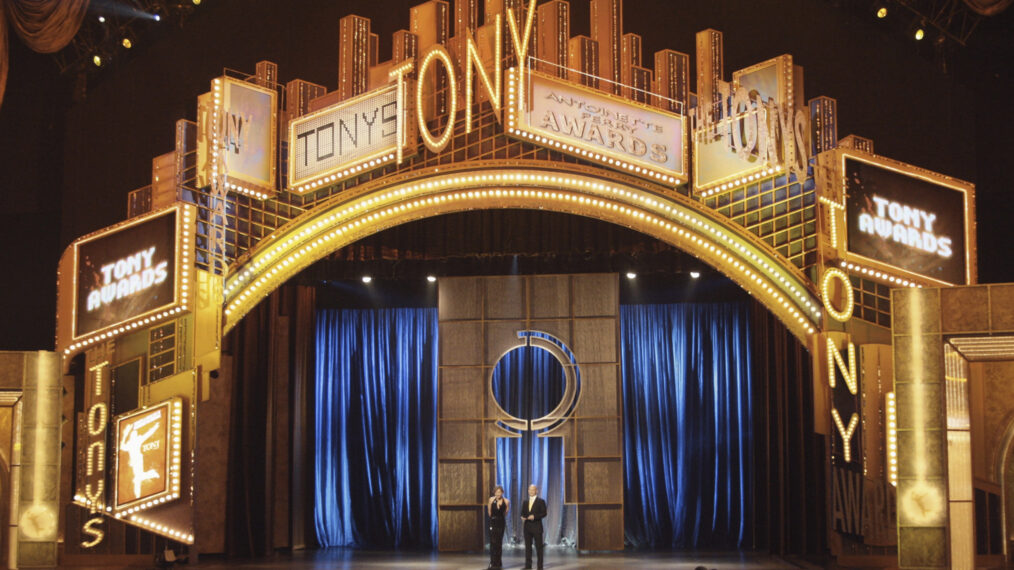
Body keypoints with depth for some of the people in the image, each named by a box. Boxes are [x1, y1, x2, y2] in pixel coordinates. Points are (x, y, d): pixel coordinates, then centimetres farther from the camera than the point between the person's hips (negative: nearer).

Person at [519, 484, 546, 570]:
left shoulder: (541, 501, -1)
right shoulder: (525, 502, 15)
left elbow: (544, 513, -7)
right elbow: (523, 513, 19)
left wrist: (534, 516, -19)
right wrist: (523, 517, -4)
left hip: (536, 527, -5)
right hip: (527, 527, 5)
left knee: (539, 547, -2)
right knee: (527, 546, 6)